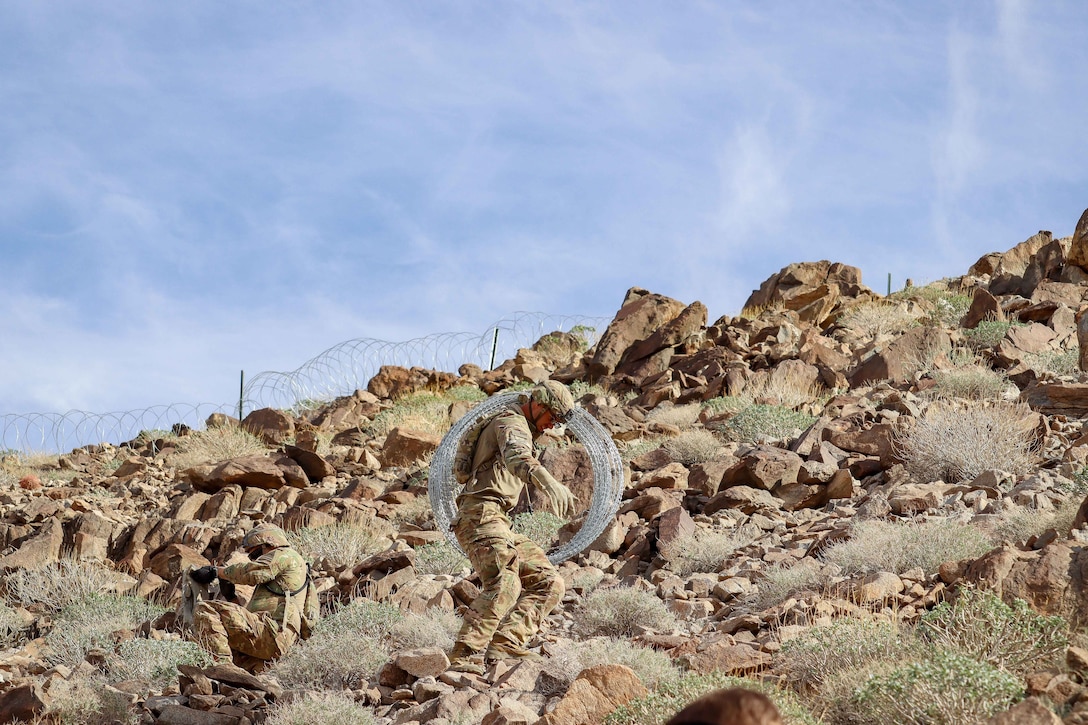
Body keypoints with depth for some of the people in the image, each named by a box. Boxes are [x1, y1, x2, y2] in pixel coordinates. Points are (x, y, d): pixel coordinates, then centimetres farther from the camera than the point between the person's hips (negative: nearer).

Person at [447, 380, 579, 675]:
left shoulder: (522, 428, 29)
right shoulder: (512, 422, -3)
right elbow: (516, 456, -28)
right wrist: (547, 481, -47)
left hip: (500, 526, 10)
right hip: (481, 515, -10)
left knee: (549, 583, 2)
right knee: (505, 584, -30)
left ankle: (505, 644, -15)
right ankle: (465, 658, -38)